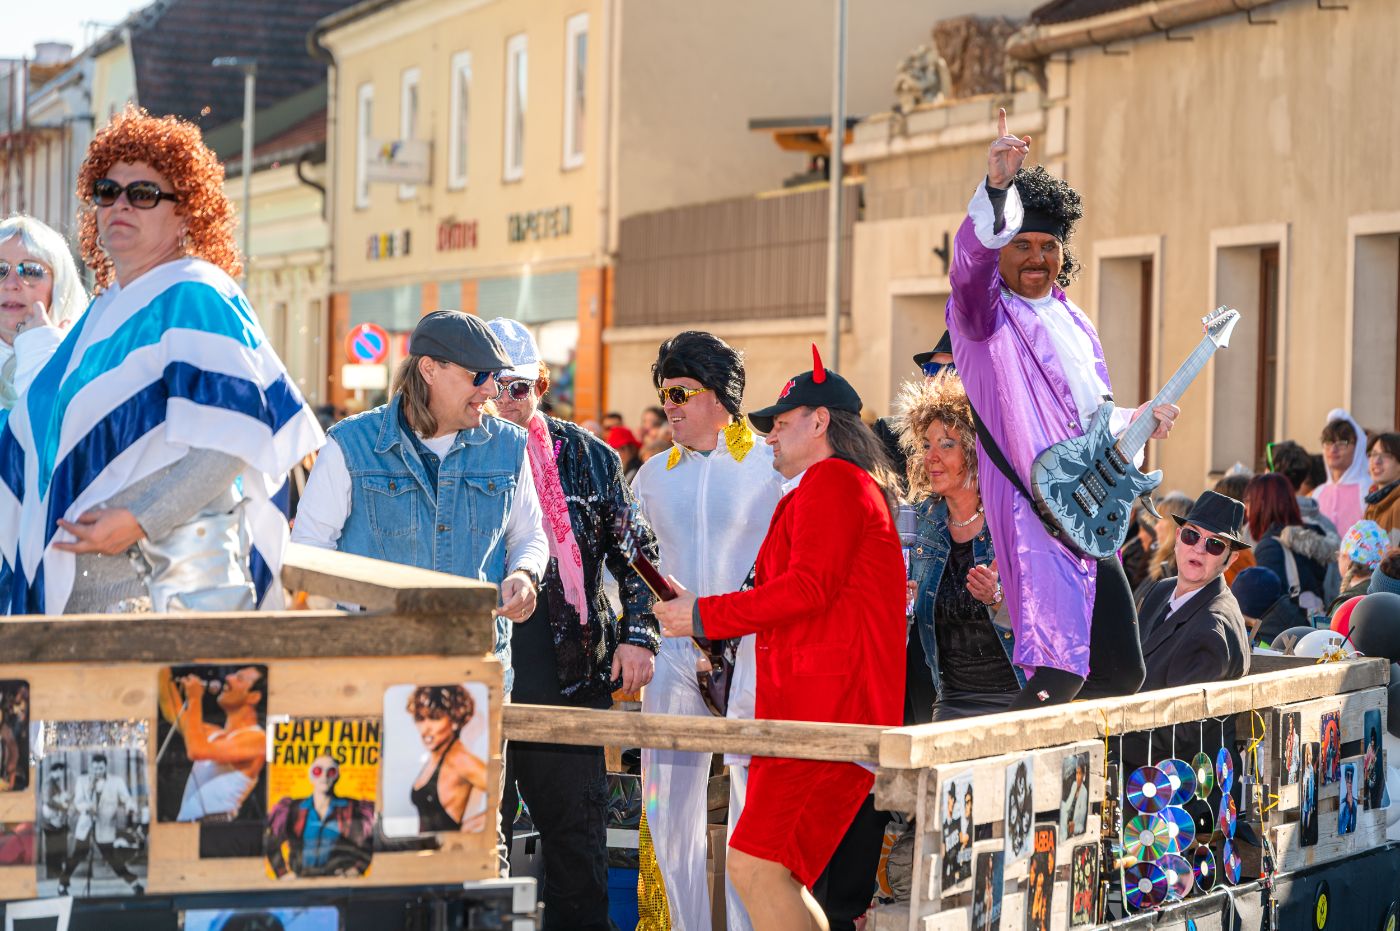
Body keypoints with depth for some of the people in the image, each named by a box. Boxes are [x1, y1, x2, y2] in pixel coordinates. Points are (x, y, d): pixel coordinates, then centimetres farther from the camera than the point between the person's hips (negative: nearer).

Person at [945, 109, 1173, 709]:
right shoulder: (984, 313, -1)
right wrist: (996, 186, -39)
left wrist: (1136, 419, 16)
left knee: (1122, 670, 8)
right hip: (1030, 510, -8)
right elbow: (971, 254, -24)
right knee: (1060, 671, -19)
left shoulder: (1074, 322, 21)